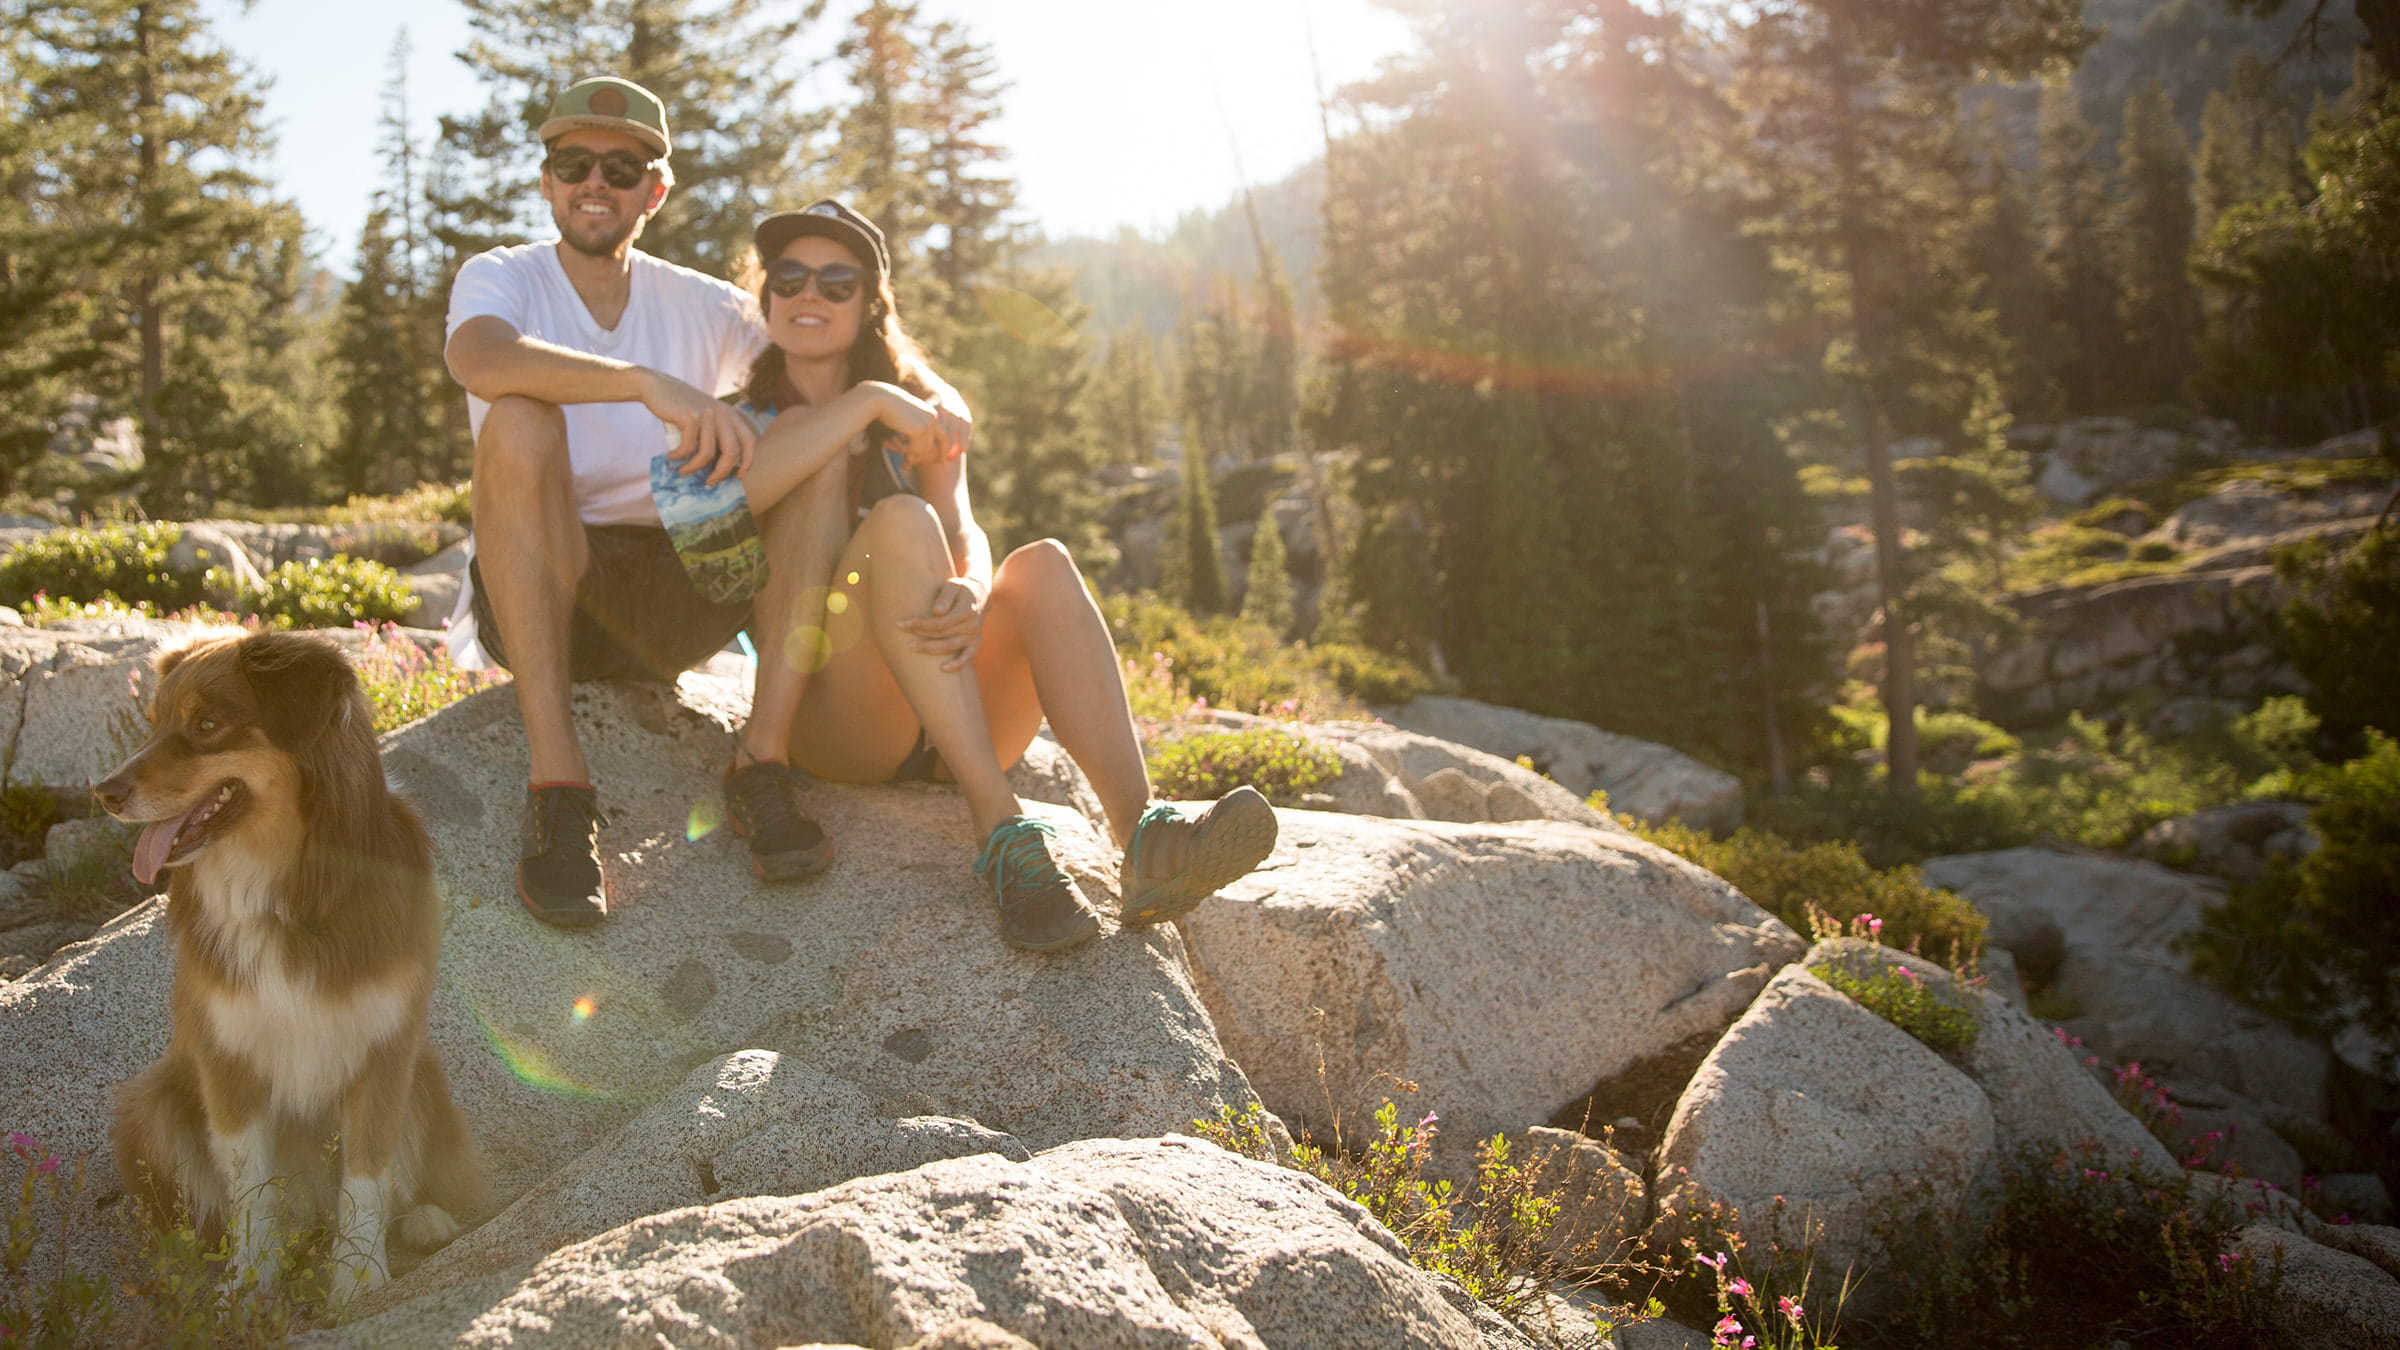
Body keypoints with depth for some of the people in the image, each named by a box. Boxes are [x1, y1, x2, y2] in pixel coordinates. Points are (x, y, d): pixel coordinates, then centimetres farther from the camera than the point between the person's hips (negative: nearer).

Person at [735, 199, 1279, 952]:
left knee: (1043, 564, -24)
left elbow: (964, 532, -5)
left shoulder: (923, 413, 17)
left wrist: (973, 592, -28)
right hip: (830, 714, -3)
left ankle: (1144, 840, -46)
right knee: (900, 520, -27)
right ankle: (1004, 831, -43)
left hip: (955, 722, 3)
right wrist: (865, 402, -20)